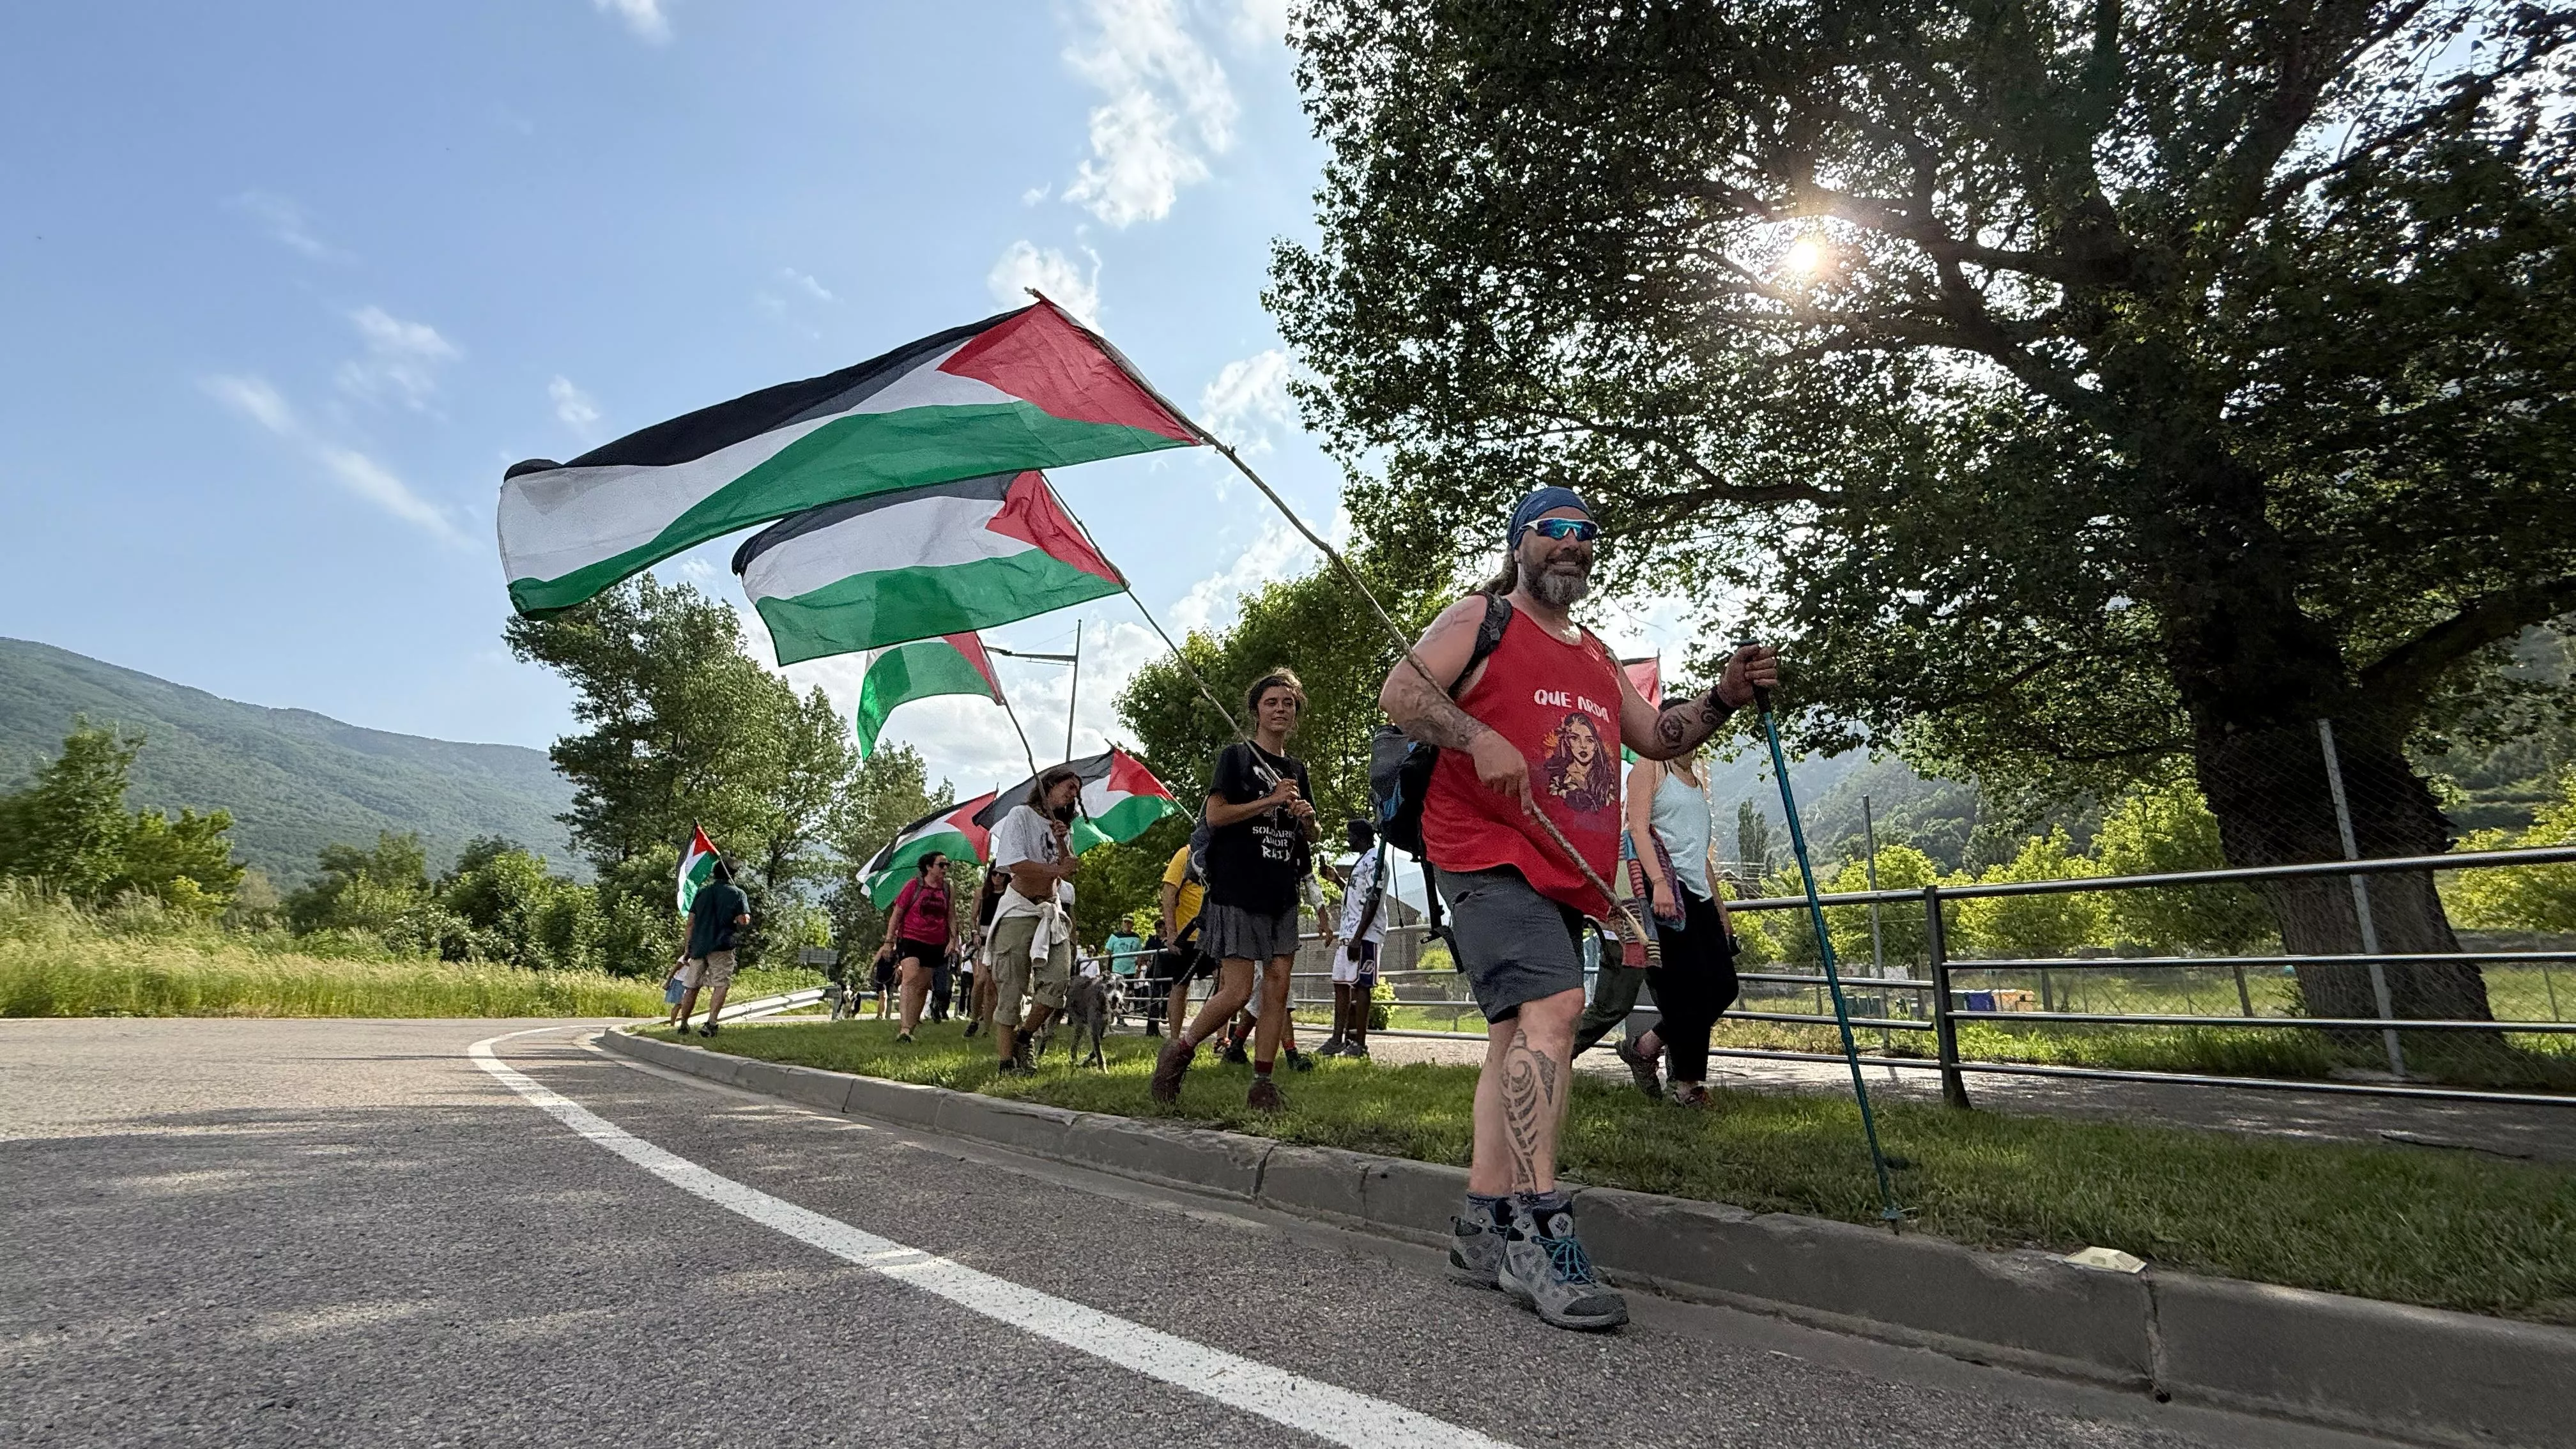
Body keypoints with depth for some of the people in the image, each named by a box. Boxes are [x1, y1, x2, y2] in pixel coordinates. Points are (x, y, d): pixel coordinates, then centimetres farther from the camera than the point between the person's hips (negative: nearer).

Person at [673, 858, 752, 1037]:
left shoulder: (702, 891, 13)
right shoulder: (737, 893, 1)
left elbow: (691, 922, 12)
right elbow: (744, 920, -10)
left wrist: (688, 947, 17)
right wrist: (746, 918, 14)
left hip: (698, 946, 5)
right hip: (722, 947, -5)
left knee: (692, 986, 13)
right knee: (721, 985, -5)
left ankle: (683, 1024, 19)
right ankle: (710, 1024, -17)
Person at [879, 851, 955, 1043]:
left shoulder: (947, 888, 10)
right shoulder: (913, 886, -2)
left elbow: (951, 916, 13)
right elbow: (897, 913, 0)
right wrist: (889, 941, -3)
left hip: (935, 945, 5)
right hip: (911, 941, -5)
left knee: (923, 986, 7)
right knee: (911, 977, -23)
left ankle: (910, 1024, 19)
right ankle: (905, 1027, -29)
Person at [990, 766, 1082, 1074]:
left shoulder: (1064, 827, 19)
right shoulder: (1021, 815, -3)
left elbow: (1071, 875, 10)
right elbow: (1015, 864, -15)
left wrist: (1061, 842, -5)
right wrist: (1056, 869, -9)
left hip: (1053, 911, 6)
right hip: (1019, 910, -6)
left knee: (1058, 981, -9)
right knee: (1010, 989, -5)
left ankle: (1024, 1037, 12)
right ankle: (1008, 1061, 0)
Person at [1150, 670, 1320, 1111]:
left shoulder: (1297, 769, 18)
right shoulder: (1237, 756, 1)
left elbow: (1312, 837, 23)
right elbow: (1215, 815, -10)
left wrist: (1307, 817, 0)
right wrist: (1272, 800, -14)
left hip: (1283, 893, 6)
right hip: (1238, 890, -6)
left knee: (1277, 986, 0)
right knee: (1237, 990, -9)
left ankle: (1262, 1084, 7)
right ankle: (1179, 1050, 13)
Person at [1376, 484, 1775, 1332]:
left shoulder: (1597, 657, 25)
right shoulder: (1481, 619, 3)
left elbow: (1654, 736, 28)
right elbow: (1400, 692, -9)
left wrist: (1723, 700, 12)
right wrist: (1479, 738, -25)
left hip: (1564, 873, 8)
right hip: (1488, 850, -8)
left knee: (1521, 1035, 8)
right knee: (1552, 1005, -24)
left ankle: (1483, 1225, 17)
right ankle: (1539, 1231, -21)